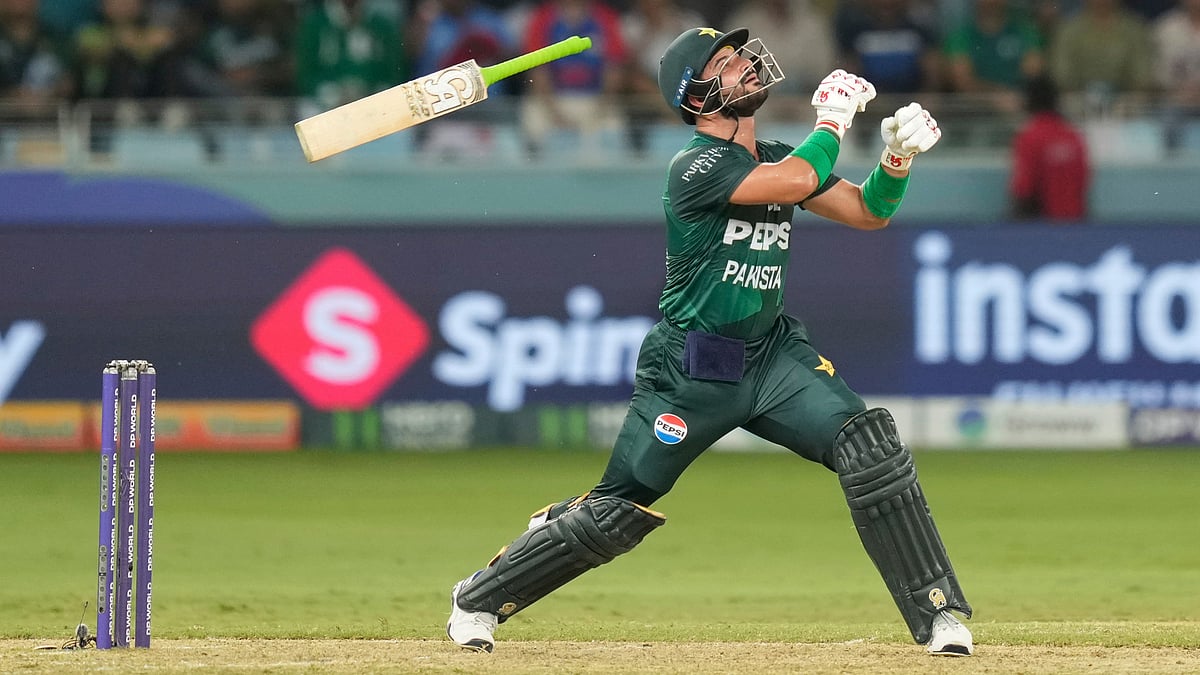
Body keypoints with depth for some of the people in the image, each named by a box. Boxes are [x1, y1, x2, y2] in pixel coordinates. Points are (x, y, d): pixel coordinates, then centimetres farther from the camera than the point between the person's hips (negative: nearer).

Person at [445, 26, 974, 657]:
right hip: (690, 367, -6)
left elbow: (868, 211, 10)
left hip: (772, 355, 6)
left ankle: (938, 612, -10)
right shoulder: (695, 166, -18)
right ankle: (479, 600, 18)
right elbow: (797, 182, -31)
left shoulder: (776, 159, 7)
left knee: (872, 450, -15)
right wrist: (833, 119, -17)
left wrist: (898, 156, -8)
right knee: (617, 513, -1)